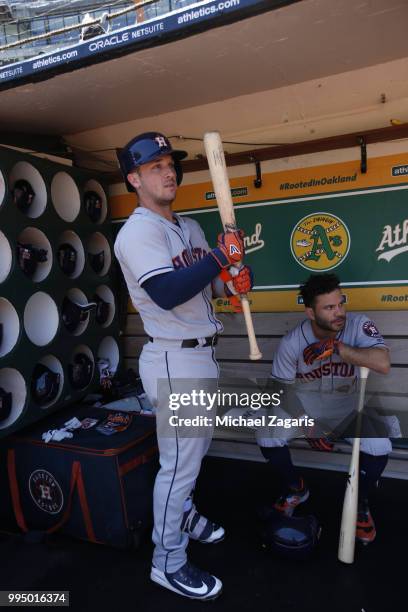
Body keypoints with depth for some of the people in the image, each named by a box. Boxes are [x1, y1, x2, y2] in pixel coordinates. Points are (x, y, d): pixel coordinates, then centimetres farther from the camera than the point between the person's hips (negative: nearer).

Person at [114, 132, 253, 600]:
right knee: (179, 461, 2)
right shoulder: (138, 231, -15)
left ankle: (182, 513, 48)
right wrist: (220, 257, -23)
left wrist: (233, 279, -5)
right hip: (174, 360, -9)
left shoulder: (189, 228, 13)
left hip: (201, 355, 9)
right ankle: (168, 562, 22)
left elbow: (207, 280, 16)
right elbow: (167, 294, -27)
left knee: (195, 448, 24)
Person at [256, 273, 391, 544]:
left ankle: (361, 503, 9)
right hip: (304, 411, 1)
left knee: (379, 446, -25)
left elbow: (383, 364, -37)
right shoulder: (292, 342, -20)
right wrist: (309, 429, -19)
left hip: (348, 412, 0)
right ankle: (295, 489, 14)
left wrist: (335, 347, -39)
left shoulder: (358, 325, -21)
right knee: (267, 434, -18)